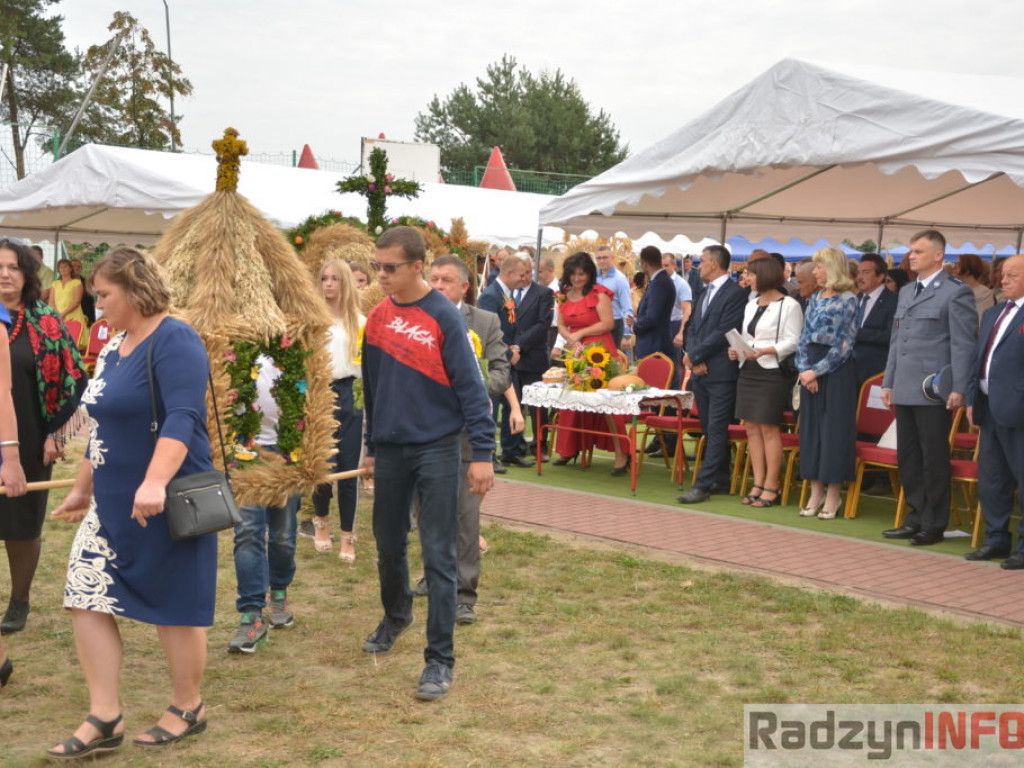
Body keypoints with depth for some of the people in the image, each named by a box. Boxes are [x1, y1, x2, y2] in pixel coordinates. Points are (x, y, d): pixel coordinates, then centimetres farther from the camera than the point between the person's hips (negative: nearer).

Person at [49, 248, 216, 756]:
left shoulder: (174, 341, -15)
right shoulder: (113, 346, 12)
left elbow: (182, 418, -27)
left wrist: (154, 483, -38)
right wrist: (82, 488, 23)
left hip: (164, 503, -9)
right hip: (111, 503, 9)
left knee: (174, 606, 3)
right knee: (86, 600, 4)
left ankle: (188, 708, 22)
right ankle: (104, 719, 11)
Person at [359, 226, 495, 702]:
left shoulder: (443, 317, -11)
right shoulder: (378, 318, 6)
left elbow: (470, 388, -12)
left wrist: (482, 453, -16)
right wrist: (371, 446, 18)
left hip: (436, 449, -5)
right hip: (390, 450, 5)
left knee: (438, 557, -3)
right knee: (388, 546, 17)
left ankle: (440, 659, 4)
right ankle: (396, 616, 44)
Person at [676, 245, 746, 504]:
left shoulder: (735, 293, -9)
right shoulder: (706, 292, 18)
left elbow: (722, 333, -16)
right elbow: (693, 328, 15)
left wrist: (694, 356, -12)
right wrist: (694, 360, -2)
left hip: (721, 373, -8)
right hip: (700, 372, 8)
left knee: (716, 430, -7)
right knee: (710, 430, 11)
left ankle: (703, 485, -10)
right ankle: (720, 480, 19)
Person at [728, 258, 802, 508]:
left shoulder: (789, 305, -7)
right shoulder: (751, 305, 16)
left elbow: (793, 342, -12)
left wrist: (764, 351, -22)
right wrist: (737, 350, 0)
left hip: (772, 372, -7)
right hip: (748, 371, 7)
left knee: (768, 428, -6)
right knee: (752, 428, 6)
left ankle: (771, 487, 1)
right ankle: (758, 484, 12)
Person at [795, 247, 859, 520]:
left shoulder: (848, 300, -7)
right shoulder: (815, 298, 12)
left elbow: (844, 344, -11)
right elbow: (803, 337, 11)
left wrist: (816, 371, -13)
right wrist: (803, 368, -4)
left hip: (836, 370, -6)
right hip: (810, 369, 7)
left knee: (834, 428, -2)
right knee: (810, 427, 7)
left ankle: (833, 495, 5)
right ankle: (816, 492, 14)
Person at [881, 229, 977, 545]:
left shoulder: (956, 292, -6)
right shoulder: (906, 292, 17)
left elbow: (964, 344, -10)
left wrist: (959, 388, -15)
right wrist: (888, 382, 18)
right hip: (905, 389, 7)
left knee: (934, 459, -1)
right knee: (908, 458, 11)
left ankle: (934, 525, 8)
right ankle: (917, 516, 21)